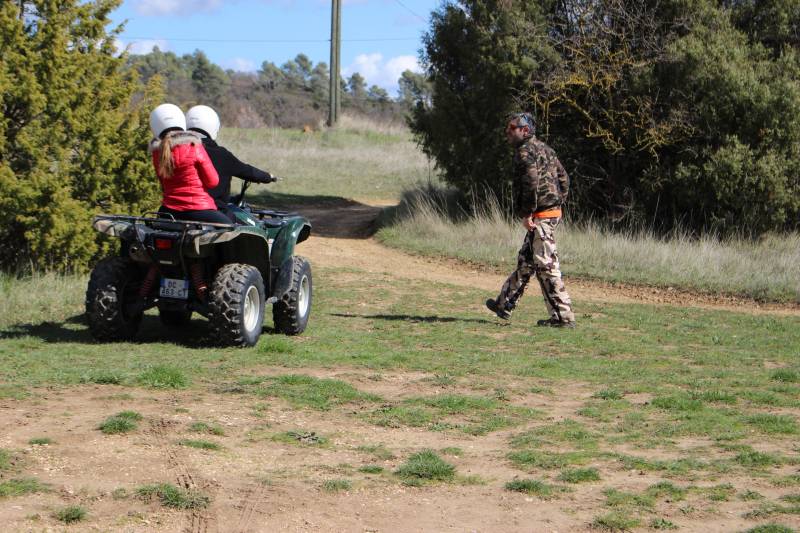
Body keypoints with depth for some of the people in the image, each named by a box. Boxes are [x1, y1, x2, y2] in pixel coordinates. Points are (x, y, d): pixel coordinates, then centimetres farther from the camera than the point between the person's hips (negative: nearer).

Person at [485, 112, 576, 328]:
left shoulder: (525, 151, -12)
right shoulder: (544, 149, 19)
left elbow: (531, 181, -24)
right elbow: (564, 179, 21)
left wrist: (527, 213, -19)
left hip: (539, 216, -10)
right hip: (553, 211, 10)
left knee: (546, 266, -8)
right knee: (525, 261, 19)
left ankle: (563, 316, -7)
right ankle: (505, 304, 30)